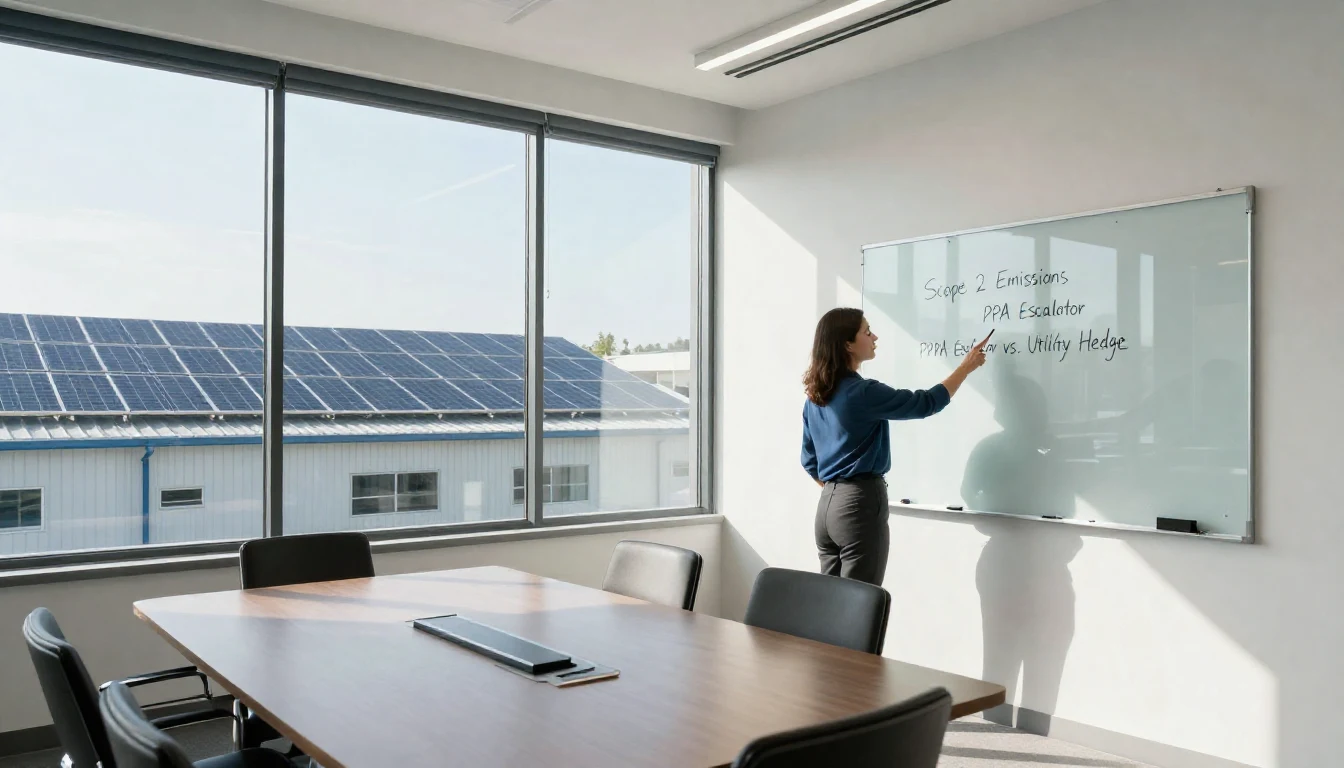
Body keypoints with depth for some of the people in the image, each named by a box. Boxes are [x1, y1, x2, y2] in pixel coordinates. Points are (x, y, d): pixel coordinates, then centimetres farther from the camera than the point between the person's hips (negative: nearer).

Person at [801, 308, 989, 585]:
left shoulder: (814, 398, 8)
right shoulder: (863, 392, -16)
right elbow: (925, 404, -8)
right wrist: (967, 366, 3)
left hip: (827, 505, 8)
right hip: (861, 505, -8)